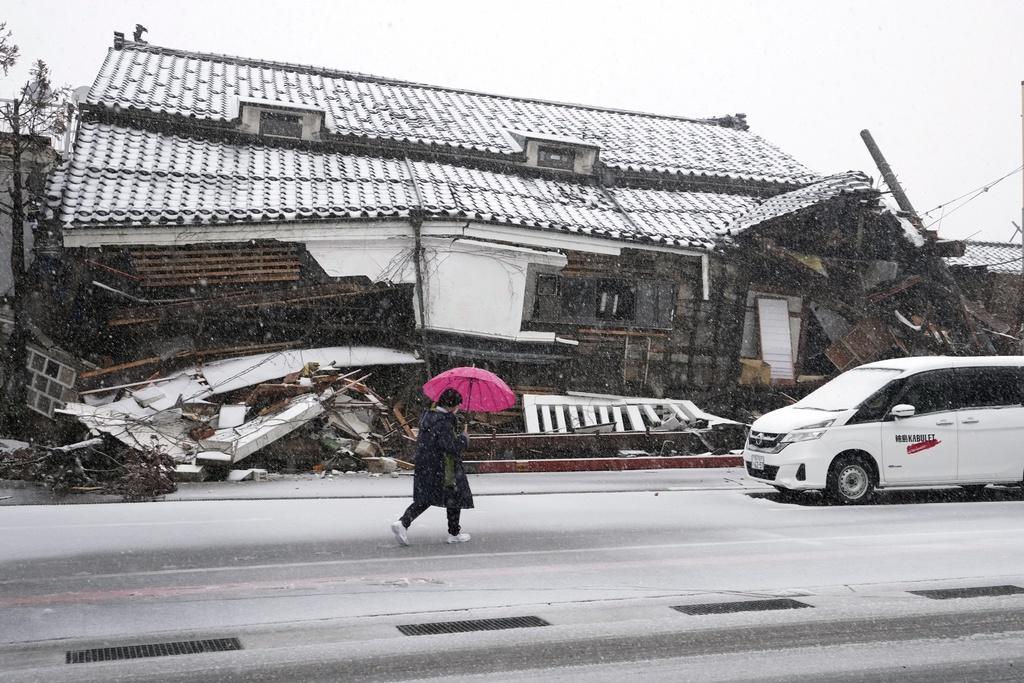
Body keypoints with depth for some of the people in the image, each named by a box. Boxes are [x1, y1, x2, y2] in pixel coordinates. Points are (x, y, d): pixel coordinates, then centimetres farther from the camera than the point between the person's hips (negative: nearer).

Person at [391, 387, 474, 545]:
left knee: (424, 498, 14)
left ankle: (402, 522, -4)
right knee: (455, 498, 11)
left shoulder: (428, 416, 6)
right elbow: (452, 447, -27)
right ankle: (454, 534, 21)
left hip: (424, 466, 8)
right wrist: (464, 438, -8)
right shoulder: (443, 422, -22)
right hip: (442, 469, -8)